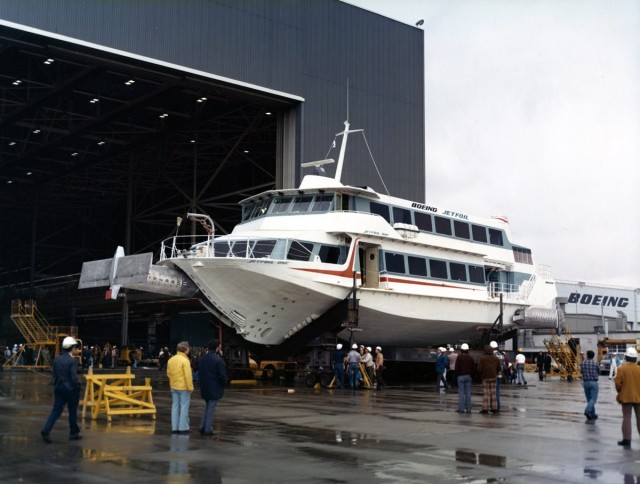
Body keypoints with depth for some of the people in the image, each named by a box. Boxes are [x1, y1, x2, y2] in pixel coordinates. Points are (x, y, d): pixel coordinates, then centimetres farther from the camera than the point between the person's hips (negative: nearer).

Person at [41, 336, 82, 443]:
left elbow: (53, 374, 8)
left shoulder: (57, 359, 4)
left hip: (58, 387, 6)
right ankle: (74, 433, 18)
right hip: (70, 389, -6)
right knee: (72, 411, 8)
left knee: (56, 410, 7)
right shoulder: (73, 361, -16)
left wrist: (56, 384, 18)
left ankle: (46, 429, -9)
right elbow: (74, 377, -19)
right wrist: (78, 386, -6)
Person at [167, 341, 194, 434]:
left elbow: (168, 373, 14)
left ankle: (174, 428, 14)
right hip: (183, 387, -7)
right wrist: (190, 387, -14)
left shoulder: (171, 360, 7)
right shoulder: (185, 360, -17)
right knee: (184, 407, 0)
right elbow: (188, 375, -20)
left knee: (175, 407, 12)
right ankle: (183, 428, 1)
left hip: (173, 387, 7)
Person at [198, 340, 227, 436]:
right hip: (215, 388, -6)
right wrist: (224, 384, 0)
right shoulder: (218, 360, -19)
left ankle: (202, 427, 18)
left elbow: (199, 372, 10)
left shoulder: (201, 359, 3)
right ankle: (208, 429, 5)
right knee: (211, 408, 2)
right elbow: (222, 375, -18)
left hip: (204, 388, 6)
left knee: (207, 407, 21)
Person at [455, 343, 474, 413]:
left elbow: (456, 367, -8)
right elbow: (473, 367, 5)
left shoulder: (459, 357, -8)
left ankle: (461, 408, -4)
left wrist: (457, 374, 6)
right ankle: (468, 408, 5)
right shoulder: (471, 357, 4)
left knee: (461, 393, -2)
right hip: (468, 376, 4)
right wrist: (470, 374, 14)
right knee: (468, 393, 6)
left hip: (461, 376, -3)